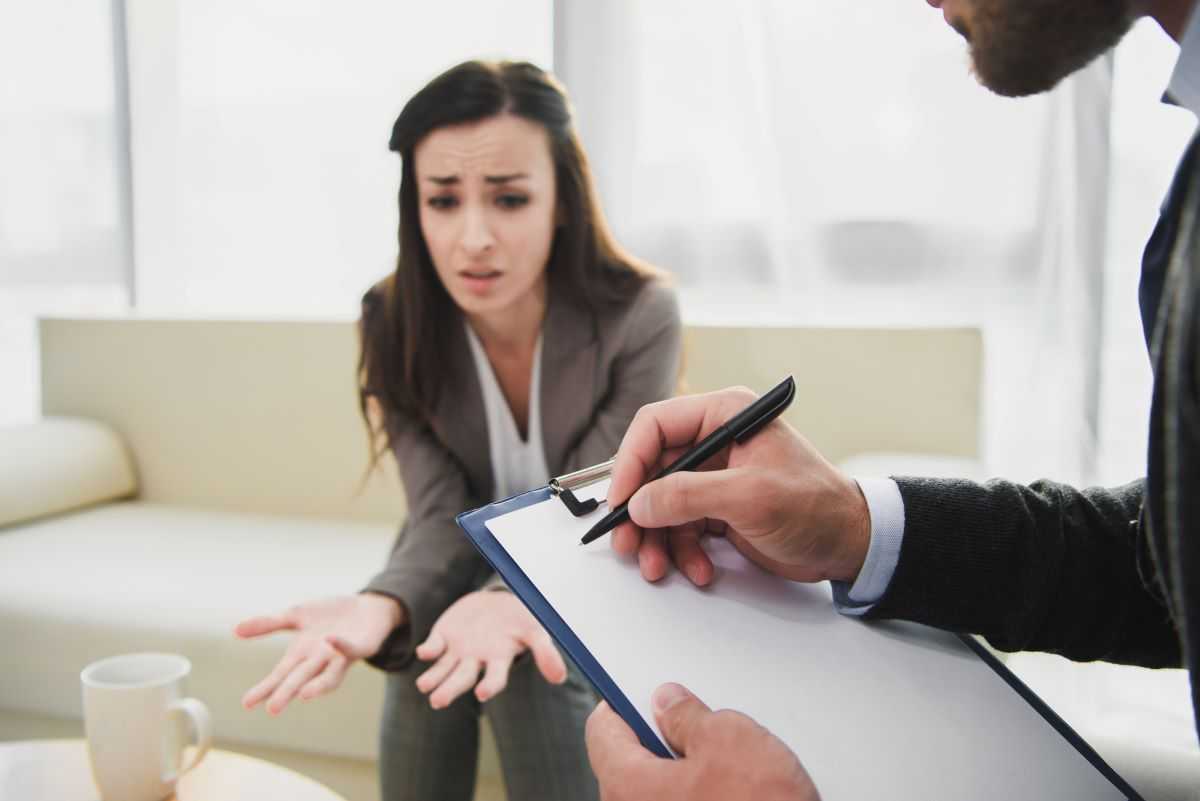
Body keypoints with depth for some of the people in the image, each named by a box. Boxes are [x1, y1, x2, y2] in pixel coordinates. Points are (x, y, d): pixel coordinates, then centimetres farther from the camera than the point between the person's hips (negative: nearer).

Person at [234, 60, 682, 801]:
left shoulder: (640, 317, -26)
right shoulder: (396, 324, -18)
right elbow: (440, 516, -20)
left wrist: (512, 600, -47)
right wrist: (381, 605, -43)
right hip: (473, 566, 2)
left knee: (523, 662, -31)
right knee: (429, 643, -29)